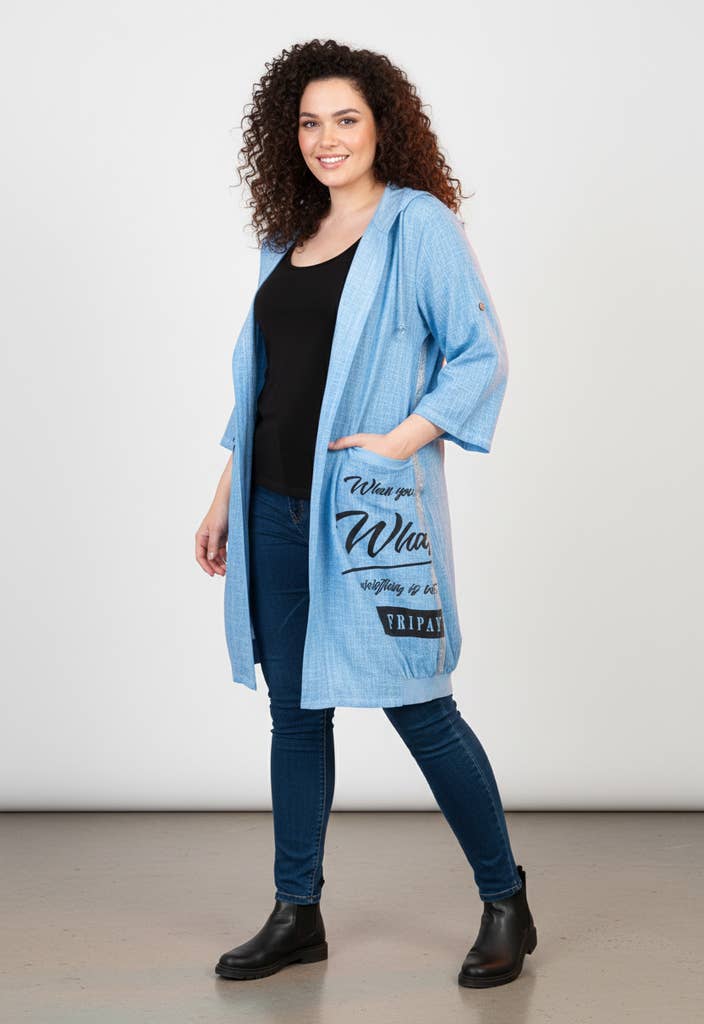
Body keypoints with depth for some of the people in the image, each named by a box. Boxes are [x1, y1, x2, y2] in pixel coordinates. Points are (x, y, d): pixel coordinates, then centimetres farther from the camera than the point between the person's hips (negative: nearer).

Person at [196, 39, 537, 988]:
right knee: (295, 713, 11)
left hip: (367, 510, -6)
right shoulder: (287, 240, 14)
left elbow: (483, 357, -8)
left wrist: (397, 442, -18)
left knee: (418, 708, -1)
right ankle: (297, 914, 23)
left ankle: (506, 907, 16)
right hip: (275, 509, 6)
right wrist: (225, 498, 17)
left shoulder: (417, 224, -4)